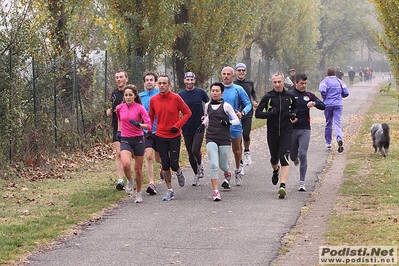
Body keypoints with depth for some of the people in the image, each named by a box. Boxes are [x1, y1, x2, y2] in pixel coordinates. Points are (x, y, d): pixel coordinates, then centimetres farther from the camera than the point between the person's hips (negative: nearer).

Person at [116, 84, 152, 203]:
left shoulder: (140, 108, -8)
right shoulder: (119, 108, 2)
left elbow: (149, 125, -14)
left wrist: (139, 125, -30)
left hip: (138, 140, -1)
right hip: (125, 140, 1)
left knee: (138, 169, 5)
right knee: (126, 164, -25)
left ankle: (139, 193, 24)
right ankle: (130, 181, 6)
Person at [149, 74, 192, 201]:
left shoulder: (176, 98, -9)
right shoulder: (153, 100, 0)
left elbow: (187, 112, -1)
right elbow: (151, 116, 14)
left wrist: (178, 125, -12)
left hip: (174, 136, -2)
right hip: (160, 137, 2)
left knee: (173, 164, -6)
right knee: (165, 165, 4)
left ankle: (179, 173, 30)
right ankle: (169, 191, 16)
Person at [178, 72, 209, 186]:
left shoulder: (200, 92, -2)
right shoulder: (180, 95, -1)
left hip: (199, 127, -2)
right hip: (187, 129, 2)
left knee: (195, 150, -17)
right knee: (190, 154, 7)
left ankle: (200, 164, 14)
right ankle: (196, 174, 25)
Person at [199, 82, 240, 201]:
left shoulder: (226, 106, -4)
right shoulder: (208, 105, 7)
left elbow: (237, 120, -1)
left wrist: (229, 122, -19)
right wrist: (203, 124, 11)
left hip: (225, 139, -1)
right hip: (211, 139, 2)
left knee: (223, 165, 8)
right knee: (213, 165, -15)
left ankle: (227, 174, 47)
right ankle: (215, 191, -14)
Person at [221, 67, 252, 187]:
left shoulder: (238, 89, -4)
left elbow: (248, 104, -3)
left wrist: (242, 113, -21)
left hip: (235, 124, -1)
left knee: (236, 149, 13)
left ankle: (238, 170, 34)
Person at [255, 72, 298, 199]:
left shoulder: (290, 96, 4)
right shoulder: (268, 97, -2)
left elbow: (295, 108, 24)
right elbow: (257, 113, -4)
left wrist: (293, 114, 1)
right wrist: (271, 113, -21)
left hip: (286, 132, -1)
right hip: (272, 133, 1)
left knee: (284, 159, -14)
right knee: (274, 158, 16)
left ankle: (282, 186, -21)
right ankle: (275, 170, 52)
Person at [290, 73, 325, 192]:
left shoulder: (309, 95, 7)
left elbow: (323, 106, 2)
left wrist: (314, 103, -18)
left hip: (305, 129, 0)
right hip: (292, 129, 0)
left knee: (303, 155, -10)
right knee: (292, 156, 11)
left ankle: (302, 182, -5)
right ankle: (295, 158, 51)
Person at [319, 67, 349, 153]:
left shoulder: (325, 81, 0)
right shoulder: (339, 81, 10)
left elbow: (322, 90, -18)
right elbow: (346, 93, 6)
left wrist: (324, 98, 1)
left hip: (328, 104, -1)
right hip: (338, 104, 1)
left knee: (328, 123, 12)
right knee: (337, 123, -6)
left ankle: (328, 143, 21)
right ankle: (339, 138, -32)